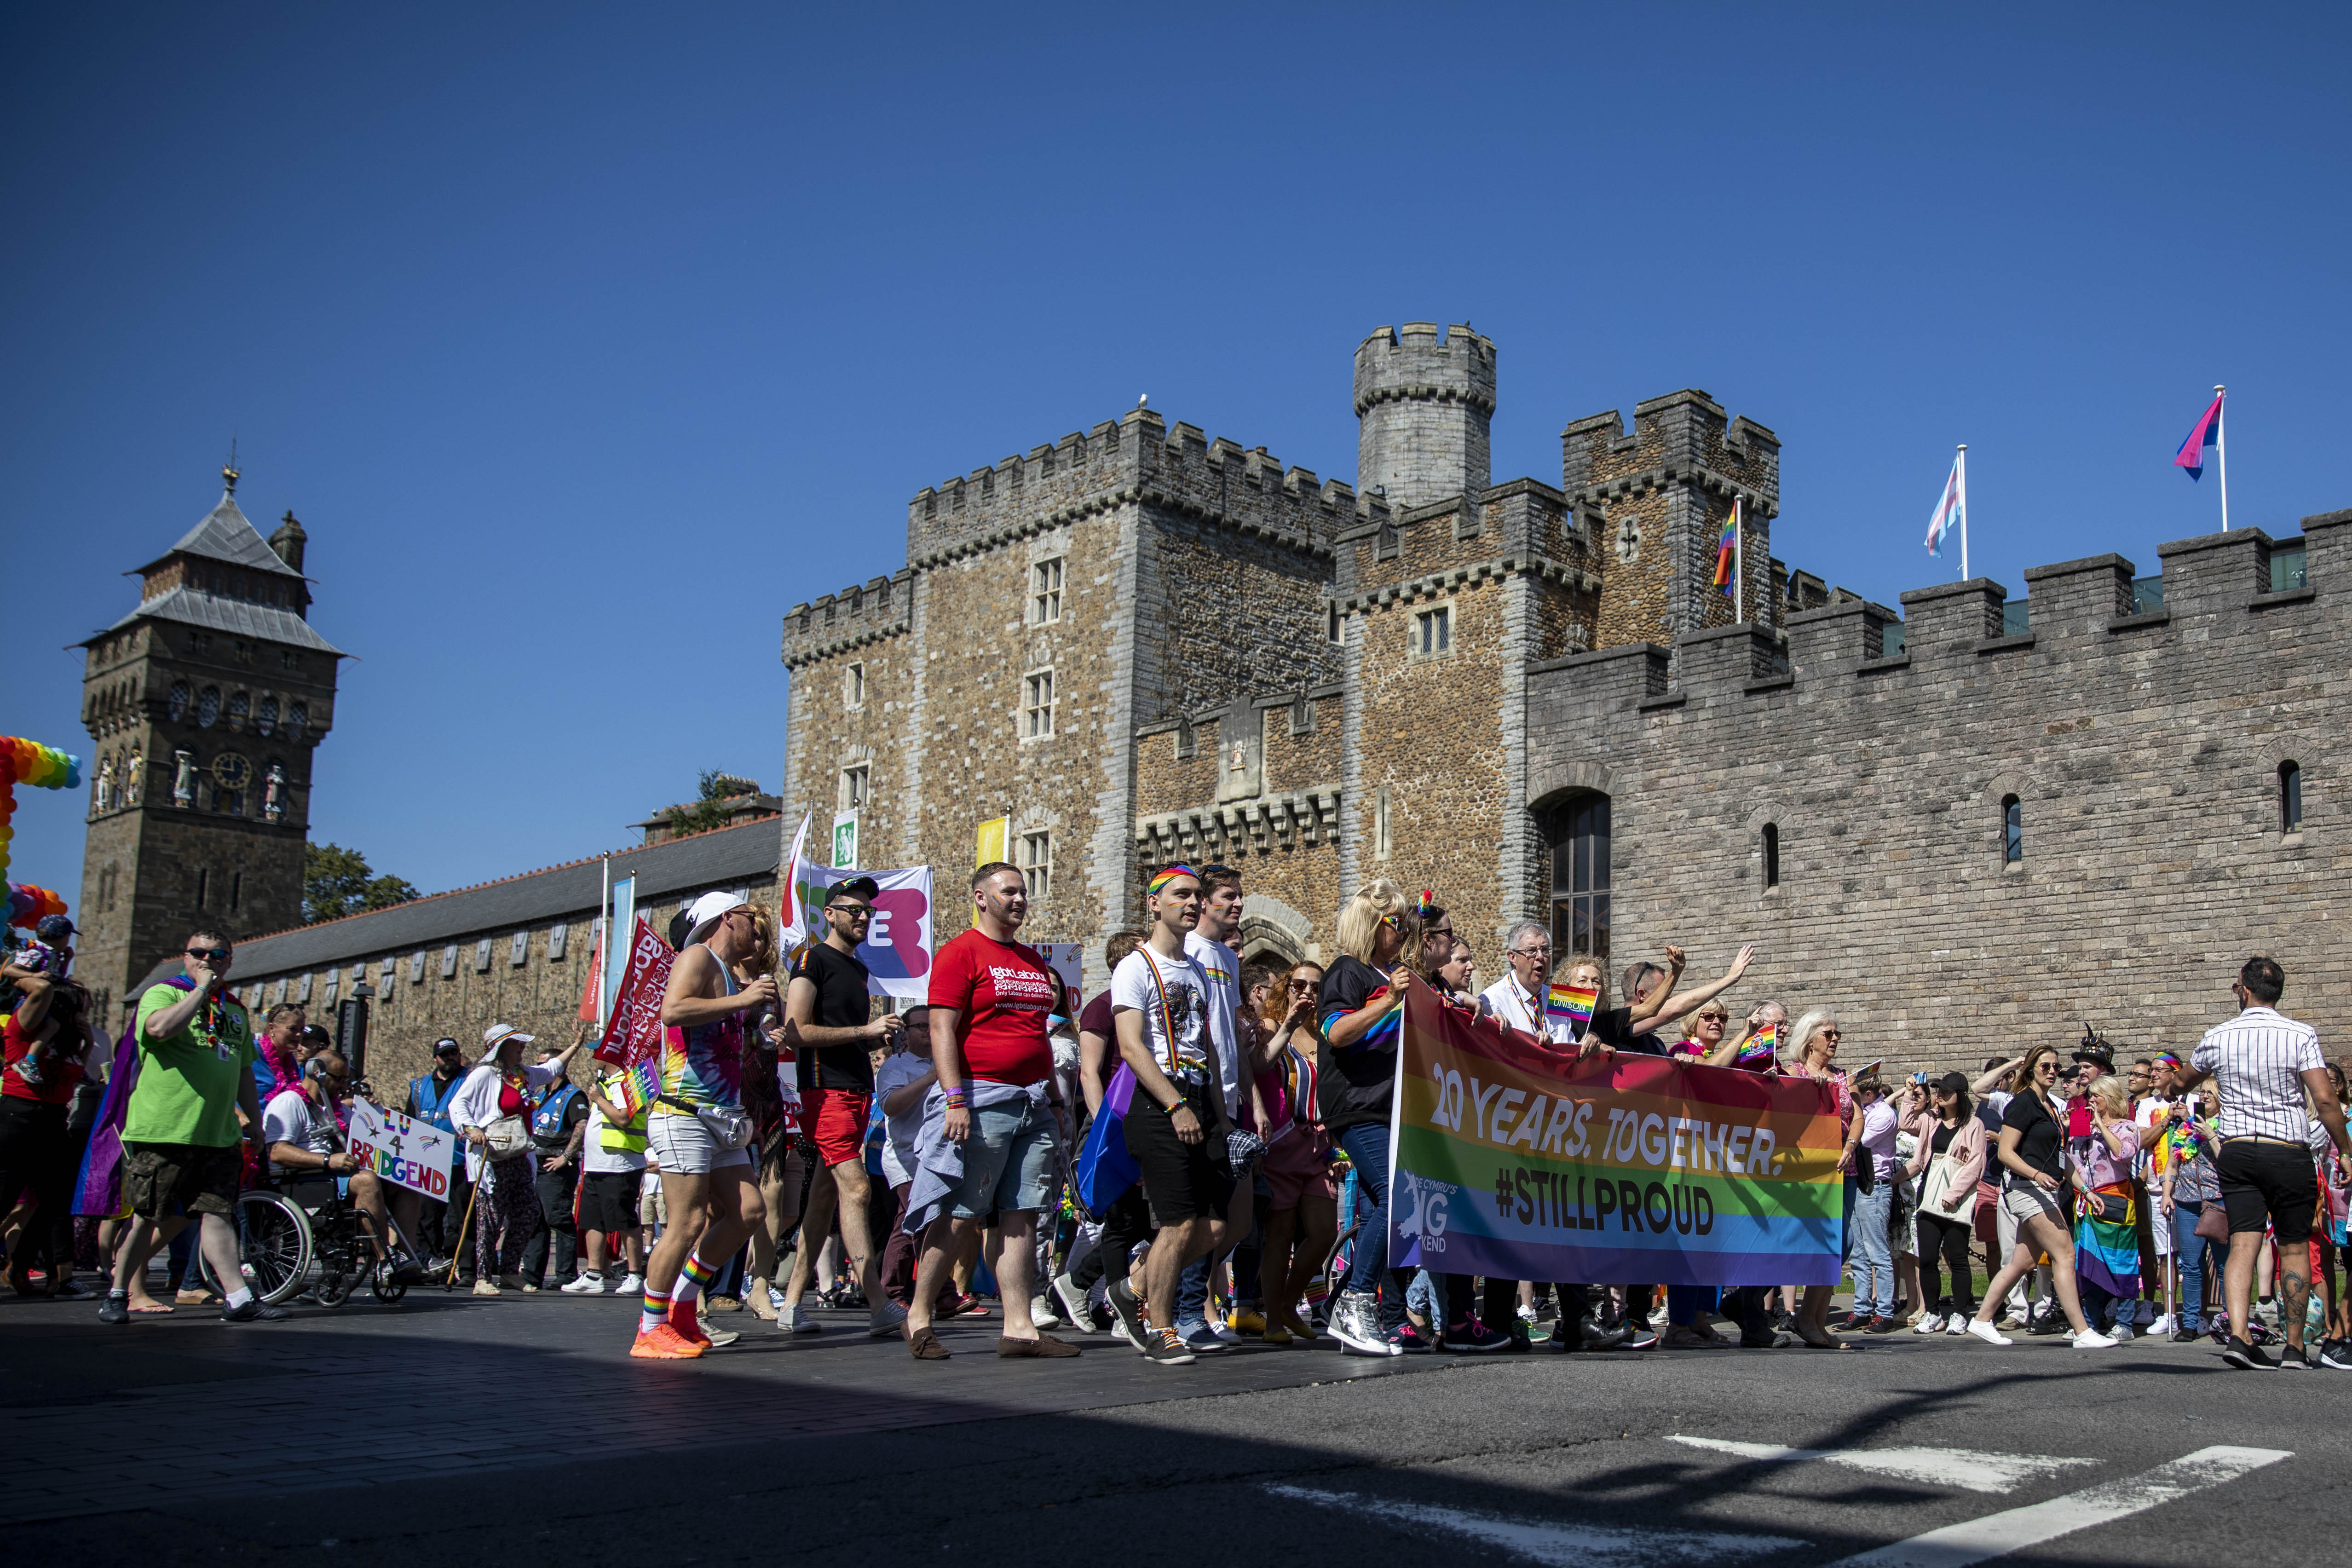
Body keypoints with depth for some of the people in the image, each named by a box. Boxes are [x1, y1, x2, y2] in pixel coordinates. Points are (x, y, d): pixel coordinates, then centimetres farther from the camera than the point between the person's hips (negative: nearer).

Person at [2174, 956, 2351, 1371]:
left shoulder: (2218, 1037, 3)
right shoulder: (2300, 1035, -6)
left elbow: (2185, 1081, 22)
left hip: (2236, 1151, 2)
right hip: (2290, 1152, -2)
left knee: (2243, 1245, -3)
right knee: (2295, 1250, 9)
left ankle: (2238, 1336, -19)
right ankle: (2294, 1348, 14)